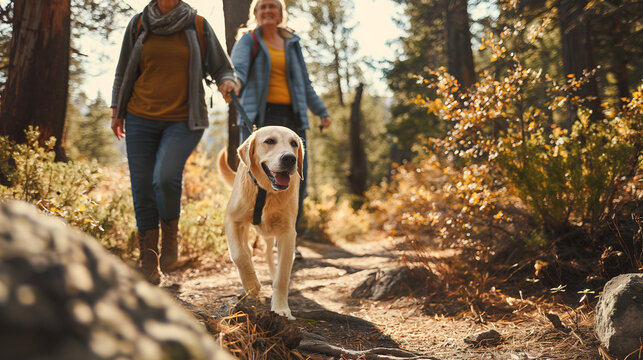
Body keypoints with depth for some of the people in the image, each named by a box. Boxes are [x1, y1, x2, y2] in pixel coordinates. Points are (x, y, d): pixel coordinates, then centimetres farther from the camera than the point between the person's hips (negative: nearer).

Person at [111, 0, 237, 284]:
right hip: (141, 119, 2)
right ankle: (149, 263, 14)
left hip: (183, 121, -2)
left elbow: (222, 69, 8)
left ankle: (171, 232, 6)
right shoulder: (138, 25, 8)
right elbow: (124, 72, 17)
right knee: (142, 190, 0)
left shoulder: (198, 26, 3)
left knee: (166, 178, -25)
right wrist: (117, 111, 13)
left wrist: (228, 82, -14)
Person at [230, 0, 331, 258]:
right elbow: (237, 67, -14)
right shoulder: (248, 41, 6)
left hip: (291, 119, 4)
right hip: (260, 117, -4)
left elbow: (304, 84, 26)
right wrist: (234, 82, -37)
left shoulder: (291, 44, 19)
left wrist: (321, 111, 21)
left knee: (297, 181, -3)